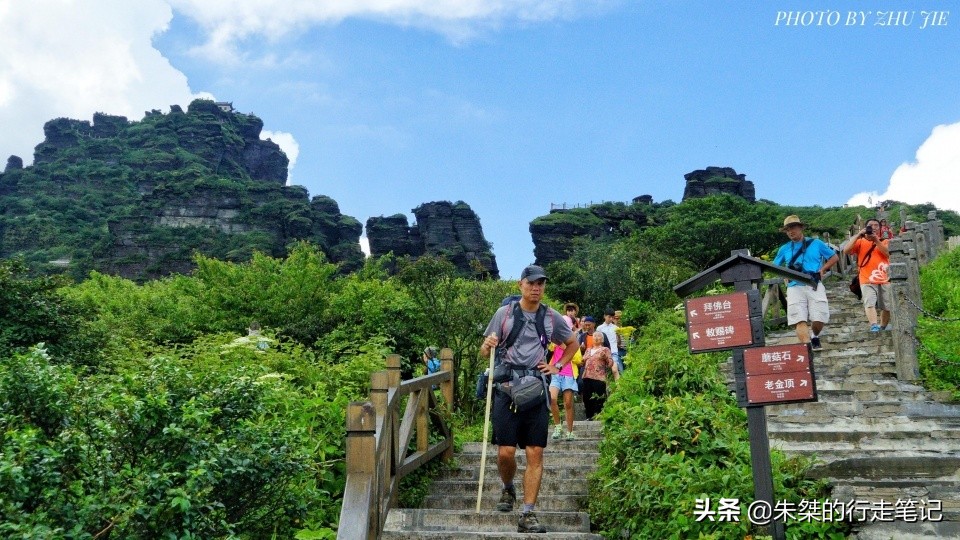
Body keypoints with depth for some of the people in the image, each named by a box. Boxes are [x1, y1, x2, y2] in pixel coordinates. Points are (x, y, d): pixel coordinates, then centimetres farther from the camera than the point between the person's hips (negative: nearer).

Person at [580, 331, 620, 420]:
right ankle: (589, 417, 16)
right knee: (587, 398, 5)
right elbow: (583, 361, 25)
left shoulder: (605, 350, 5)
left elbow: (611, 363, -3)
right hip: (587, 377, 5)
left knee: (599, 399, -7)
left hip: (599, 378, -5)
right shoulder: (588, 350, 22)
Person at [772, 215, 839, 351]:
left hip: (814, 286, -1)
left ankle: (815, 337, 27)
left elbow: (834, 257, 15)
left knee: (819, 319, -5)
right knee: (800, 320, -13)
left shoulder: (816, 243, 10)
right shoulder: (784, 249, 15)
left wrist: (822, 270, 1)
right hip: (795, 287, 1)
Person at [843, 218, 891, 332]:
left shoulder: (885, 242, 14)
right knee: (869, 303, -21)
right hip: (867, 280, -2)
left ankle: (882, 328, 22)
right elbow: (846, 250, -8)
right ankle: (873, 326, -34)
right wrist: (858, 235, -11)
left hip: (885, 279, 2)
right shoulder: (860, 242, 10)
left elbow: (887, 253, -8)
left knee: (887, 306, 6)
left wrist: (876, 240, -15)